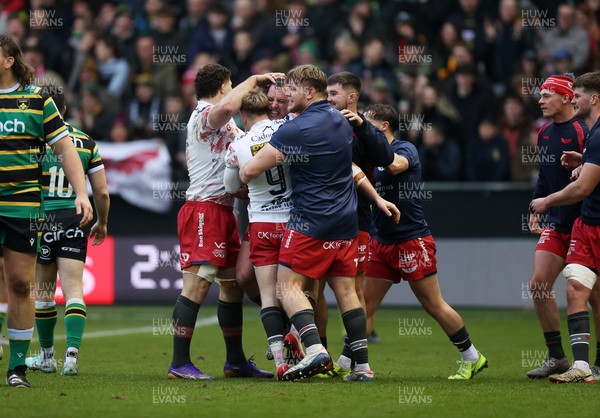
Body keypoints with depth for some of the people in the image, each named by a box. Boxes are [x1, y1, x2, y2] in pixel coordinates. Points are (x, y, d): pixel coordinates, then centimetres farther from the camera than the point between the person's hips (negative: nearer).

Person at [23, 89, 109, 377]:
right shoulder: (86, 142, 5)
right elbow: (102, 192, 8)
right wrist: (102, 223, 24)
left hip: (42, 221, -2)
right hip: (74, 222, 2)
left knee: (43, 291, 11)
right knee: (73, 290, -2)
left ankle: (46, 356, 22)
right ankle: (72, 352, -19)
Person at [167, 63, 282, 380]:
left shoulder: (221, 122, 23)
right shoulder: (204, 115, -9)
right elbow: (227, 107, -32)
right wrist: (254, 79, -18)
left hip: (224, 210, 11)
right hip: (205, 208, -11)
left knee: (233, 284, 13)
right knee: (197, 283, -15)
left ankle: (235, 361, 21)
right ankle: (179, 364, -16)